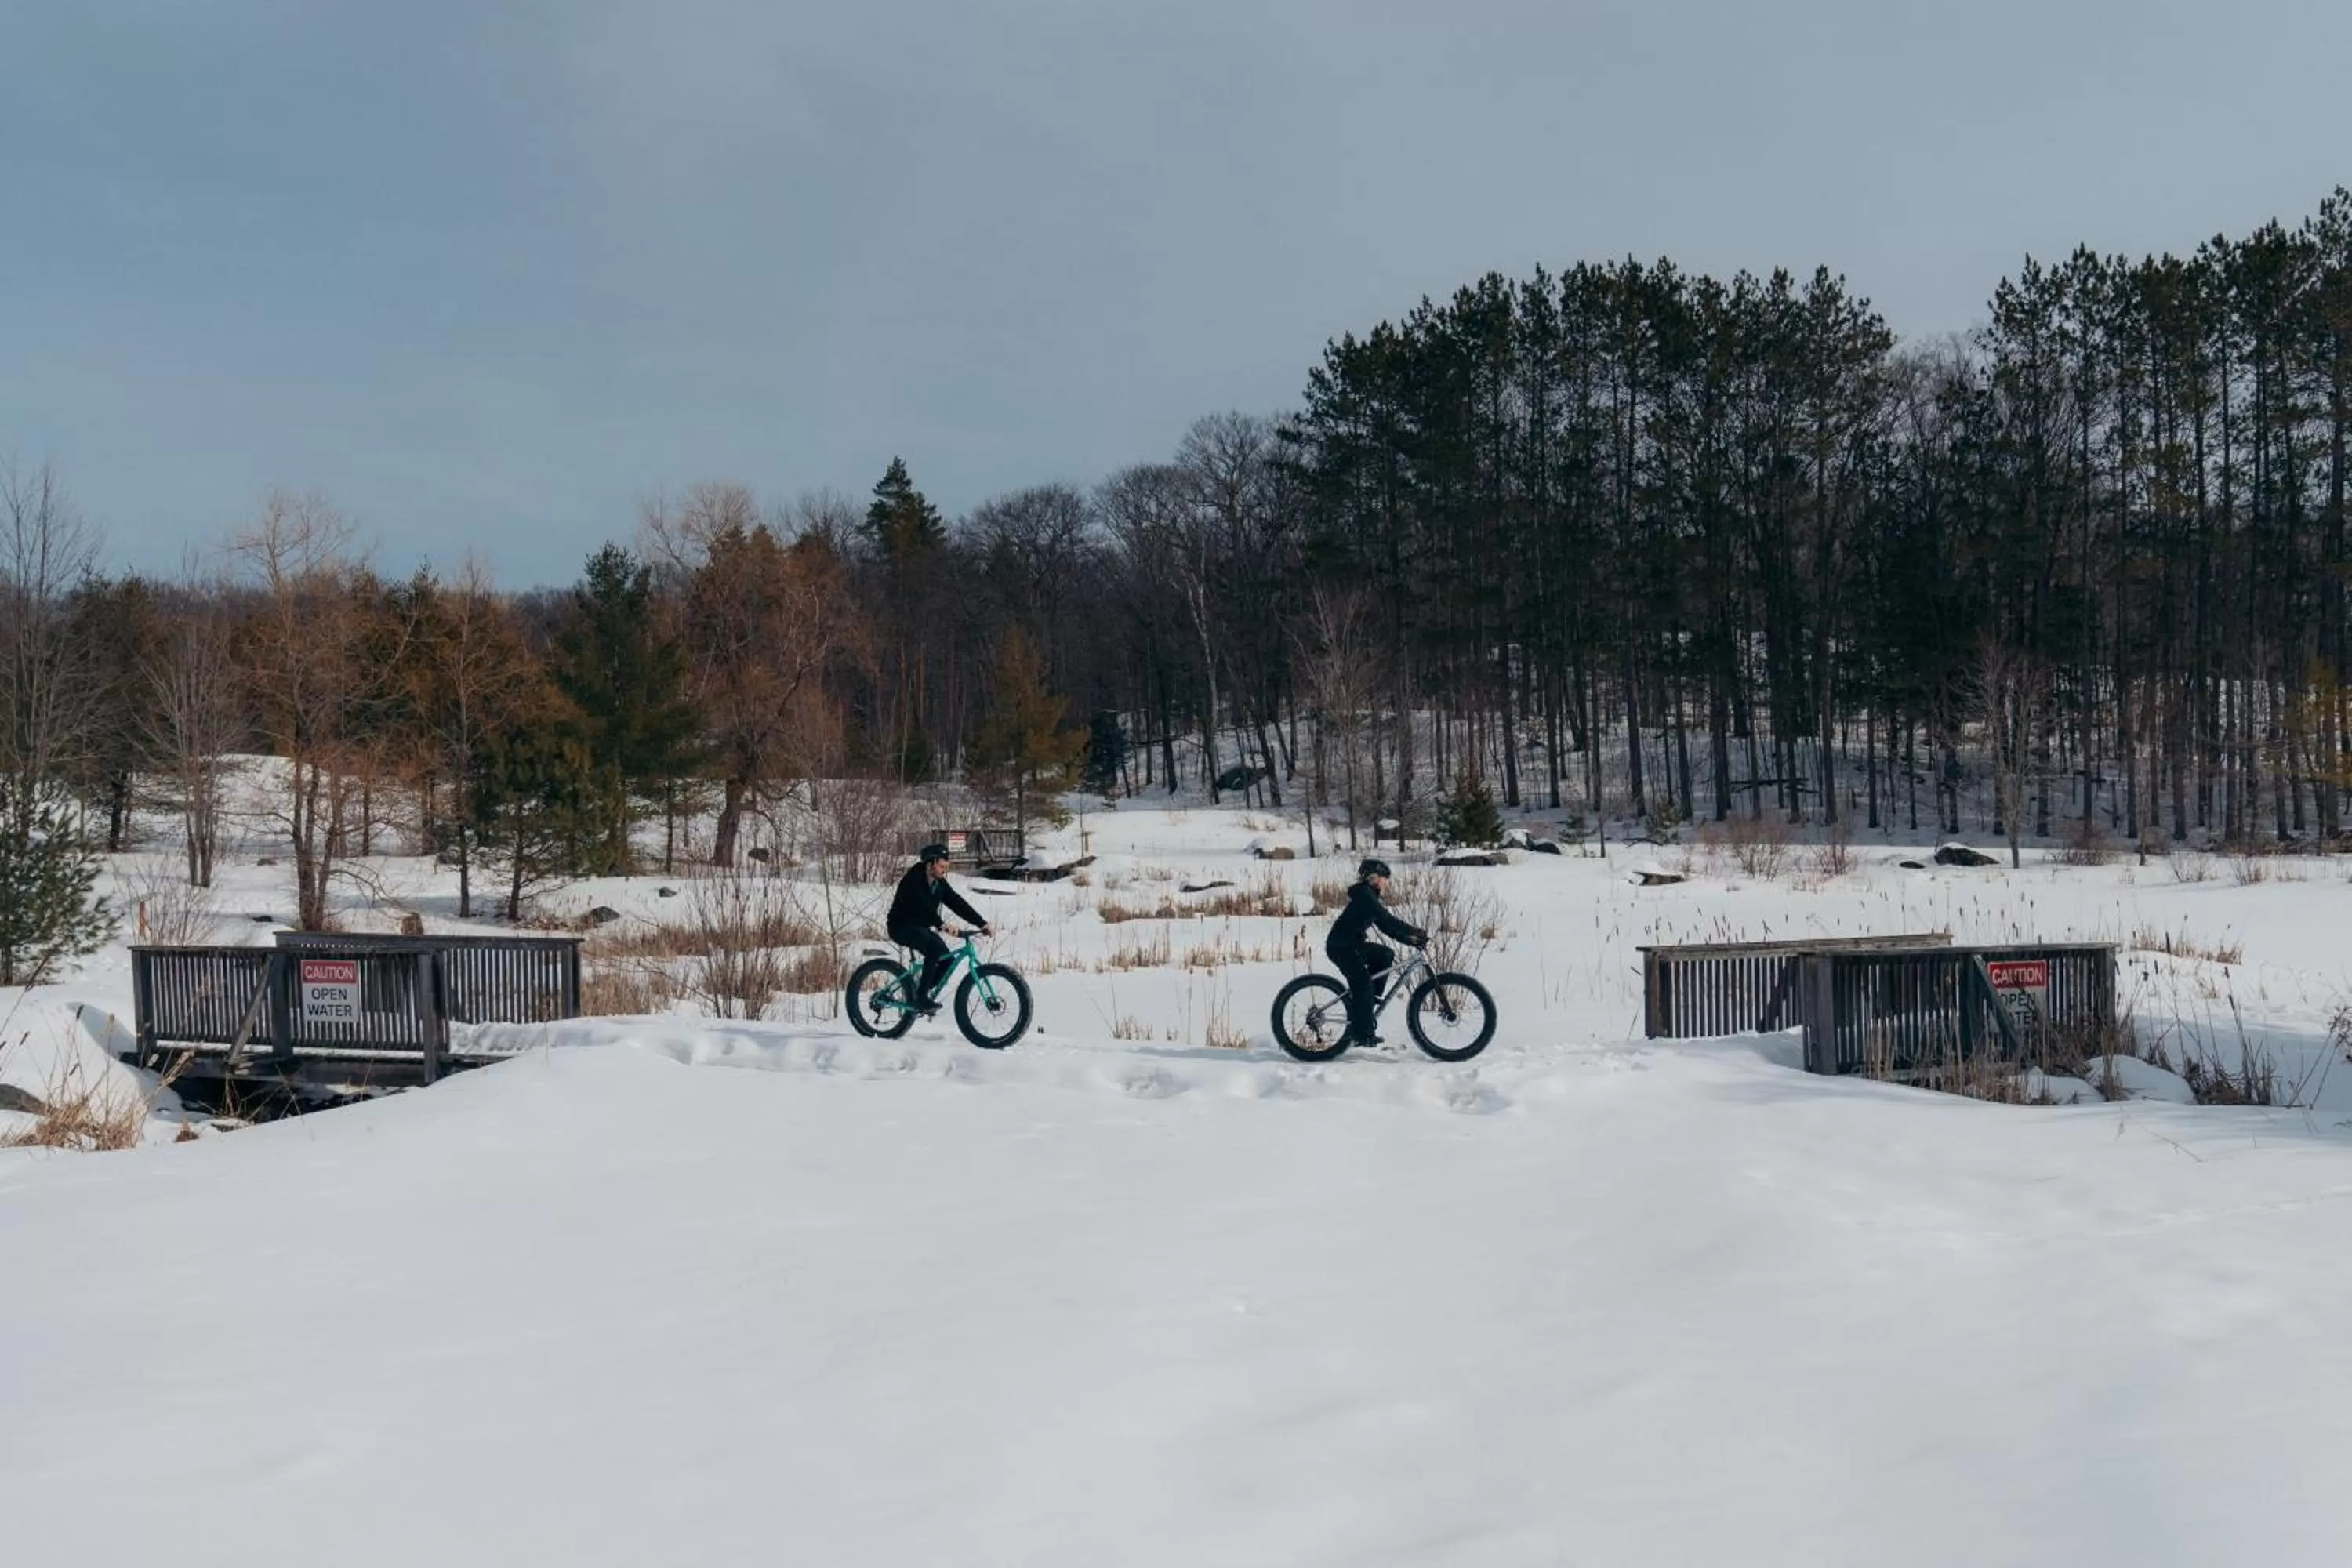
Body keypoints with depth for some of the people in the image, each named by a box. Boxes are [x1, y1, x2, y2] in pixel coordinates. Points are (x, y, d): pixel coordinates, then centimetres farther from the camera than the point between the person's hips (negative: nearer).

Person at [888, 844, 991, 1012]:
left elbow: (957, 903, -1)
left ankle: (924, 997, 8)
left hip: (921, 928, 8)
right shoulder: (913, 880, -22)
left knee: (946, 959, -10)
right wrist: (942, 925, -51)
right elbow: (921, 906, -37)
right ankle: (922, 998, -26)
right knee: (935, 946, -31)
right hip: (902, 927, -8)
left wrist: (981, 923, -10)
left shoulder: (939, 883, 2)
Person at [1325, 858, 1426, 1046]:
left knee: (1386, 955, 3)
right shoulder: (1364, 894, -15)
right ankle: (1361, 1035, -11)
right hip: (1340, 946, -10)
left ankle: (1366, 1001, 7)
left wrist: (1413, 940, 5)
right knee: (1363, 984, -14)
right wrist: (1415, 932, -25)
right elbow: (1387, 920, -25)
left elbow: (1387, 927, 14)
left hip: (1352, 944, 10)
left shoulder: (1369, 896, 15)